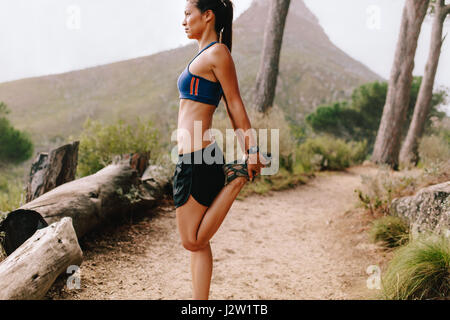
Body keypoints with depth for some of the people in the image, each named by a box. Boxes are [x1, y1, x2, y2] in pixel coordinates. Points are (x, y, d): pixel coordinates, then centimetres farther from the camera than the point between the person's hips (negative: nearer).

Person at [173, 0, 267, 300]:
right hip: (193, 157, 10)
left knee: (193, 241, -1)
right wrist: (248, 149, 14)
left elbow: (235, 104, -12)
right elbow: (232, 109, 16)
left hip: (198, 158, -10)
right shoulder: (207, 55, 18)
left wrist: (253, 150, -14)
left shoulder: (218, 53, -10)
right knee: (197, 243, 13)